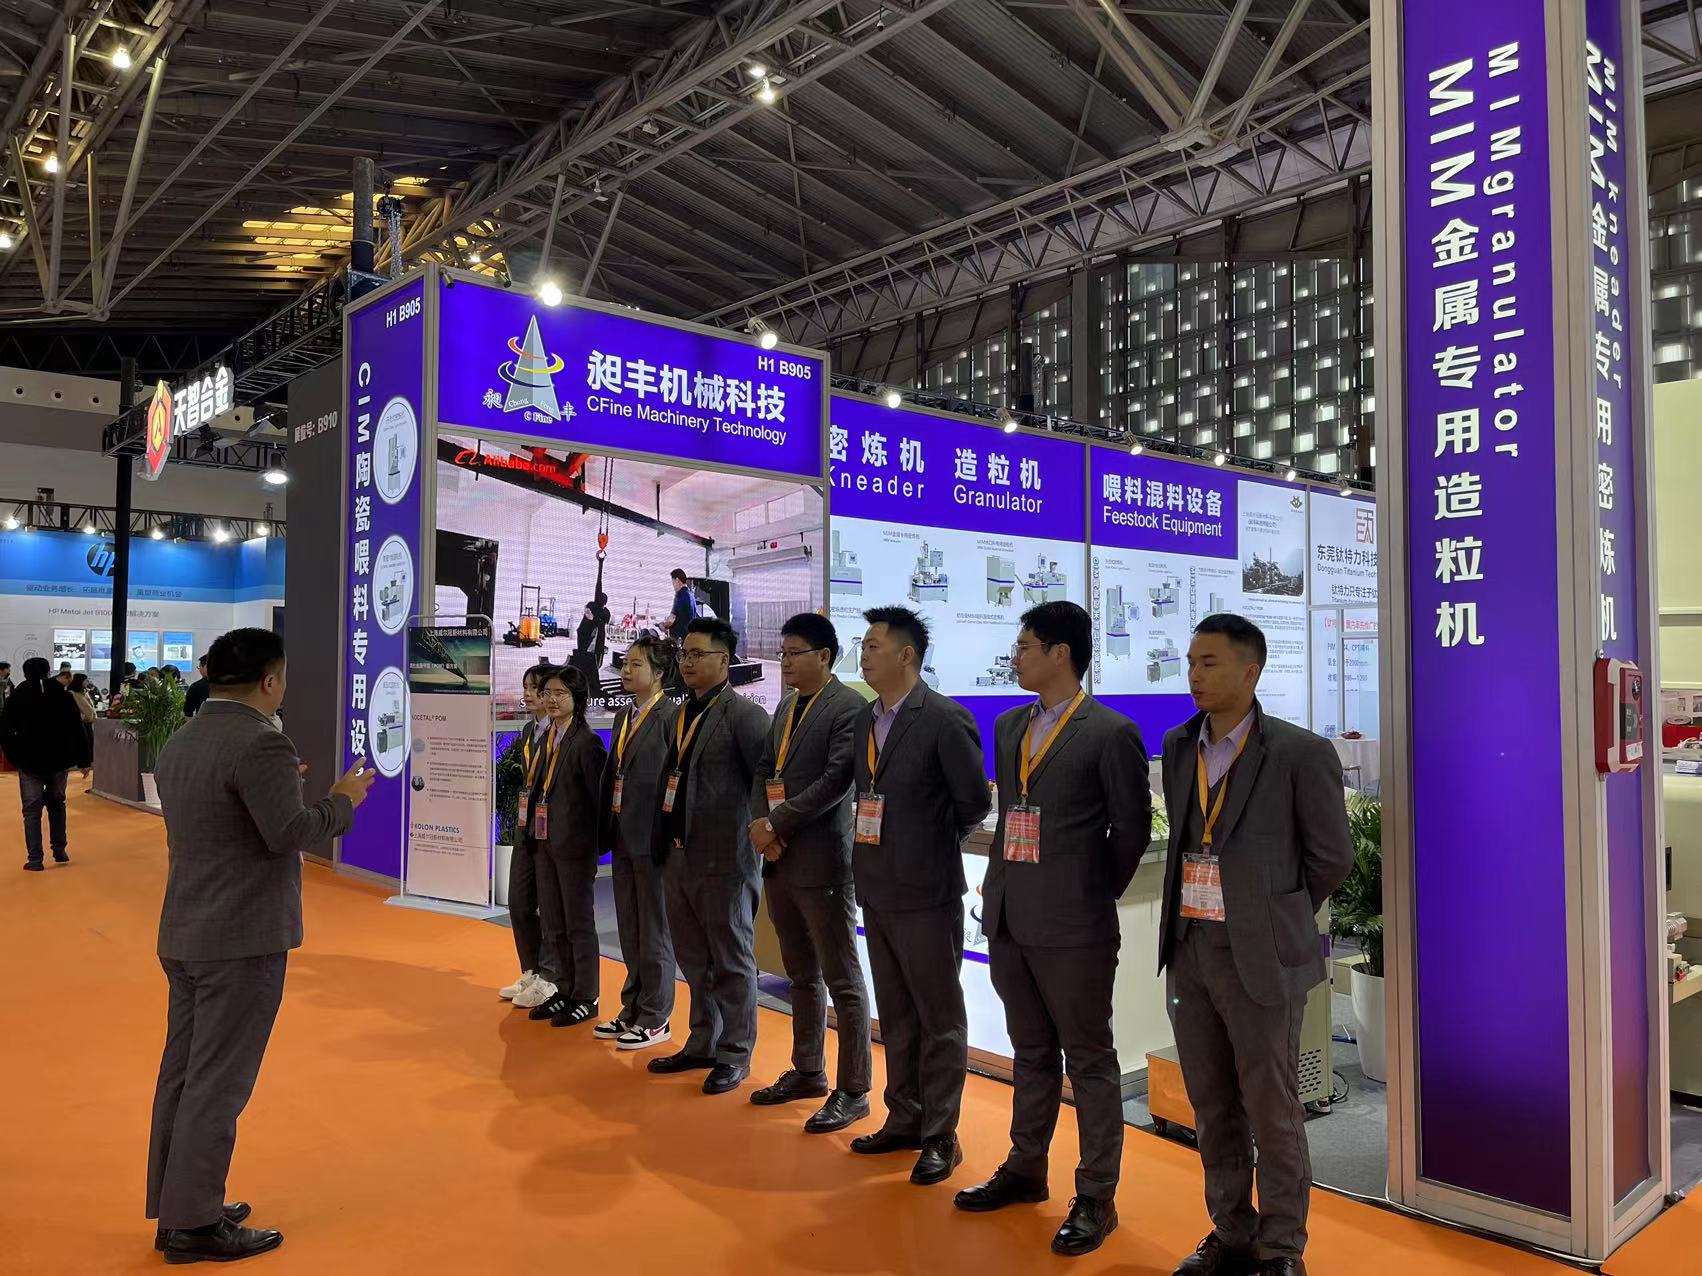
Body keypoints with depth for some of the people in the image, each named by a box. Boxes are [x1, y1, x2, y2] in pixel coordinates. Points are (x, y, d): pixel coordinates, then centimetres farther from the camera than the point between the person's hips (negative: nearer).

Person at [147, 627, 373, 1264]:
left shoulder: (180, 741, 11)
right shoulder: (259, 743, -19)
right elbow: (289, 834, -24)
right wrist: (342, 800, -9)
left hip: (183, 936, 9)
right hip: (242, 940, -9)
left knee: (182, 1073, 16)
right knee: (219, 1083, 0)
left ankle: (174, 1207, 27)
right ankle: (194, 1224, 9)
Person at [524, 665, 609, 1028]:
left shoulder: (585, 741, -14)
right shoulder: (549, 737, 10)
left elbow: (598, 794, -14)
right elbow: (542, 787, 13)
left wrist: (597, 841, -12)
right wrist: (534, 830, 7)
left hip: (574, 843, -8)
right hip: (544, 841, 8)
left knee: (579, 923, 3)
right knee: (553, 925, 16)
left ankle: (585, 998, 14)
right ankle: (564, 991, 28)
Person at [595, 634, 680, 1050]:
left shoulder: (671, 716, -13)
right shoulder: (623, 717, 13)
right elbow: (612, 774, 14)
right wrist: (607, 829, 10)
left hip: (651, 837, -8)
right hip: (623, 836, 8)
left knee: (655, 931, 3)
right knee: (629, 931, 16)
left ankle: (655, 1019, 14)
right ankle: (632, 1009, 28)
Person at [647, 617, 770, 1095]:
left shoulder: (743, 713, -12)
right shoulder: (683, 715, 13)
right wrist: (663, 841, 14)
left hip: (723, 859, -8)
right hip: (679, 856, 8)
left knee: (732, 963, 5)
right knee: (694, 960, 18)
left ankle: (734, 1055, 17)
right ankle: (703, 1044, 32)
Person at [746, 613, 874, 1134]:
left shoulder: (849, 708, -11)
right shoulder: (786, 708, 15)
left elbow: (836, 782, -19)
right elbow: (765, 771, 14)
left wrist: (777, 824, -15)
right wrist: (760, 825, -4)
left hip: (823, 862, -8)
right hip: (780, 861, 8)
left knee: (842, 981, 1)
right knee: (803, 976, 18)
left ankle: (853, 1091, 10)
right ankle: (807, 1072, 31)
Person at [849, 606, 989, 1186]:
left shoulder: (945, 720, -15)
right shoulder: (867, 720, 9)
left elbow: (975, 801, -12)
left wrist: (937, 846, 0)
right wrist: (877, 849, 8)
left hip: (926, 894, -8)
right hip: (877, 891, 8)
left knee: (939, 1018, 6)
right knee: (896, 1016, 18)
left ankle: (940, 1137, 16)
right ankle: (904, 1120, 31)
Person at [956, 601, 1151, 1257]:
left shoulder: (1110, 732, -11)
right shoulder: (1008, 726, 10)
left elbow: (1132, 829, -5)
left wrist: (1096, 894, 1)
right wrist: (1000, 882, 11)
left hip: (1072, 928, -7)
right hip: (1008, 918, 7)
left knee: (1089, 1060, 6)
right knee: (1030, 1052, 20)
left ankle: (1096, 1197, 18)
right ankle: (1025, 1169, 35)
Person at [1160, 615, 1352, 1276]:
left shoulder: (1301, 754, -10)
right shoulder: (1178, 747, 7)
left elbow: (1331, 856, -2)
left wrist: (1278, 919, 6)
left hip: (1260, 957, -5)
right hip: (1189, 949, 6)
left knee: (1272, 1112, 6)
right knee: (1212, 1109, 16)